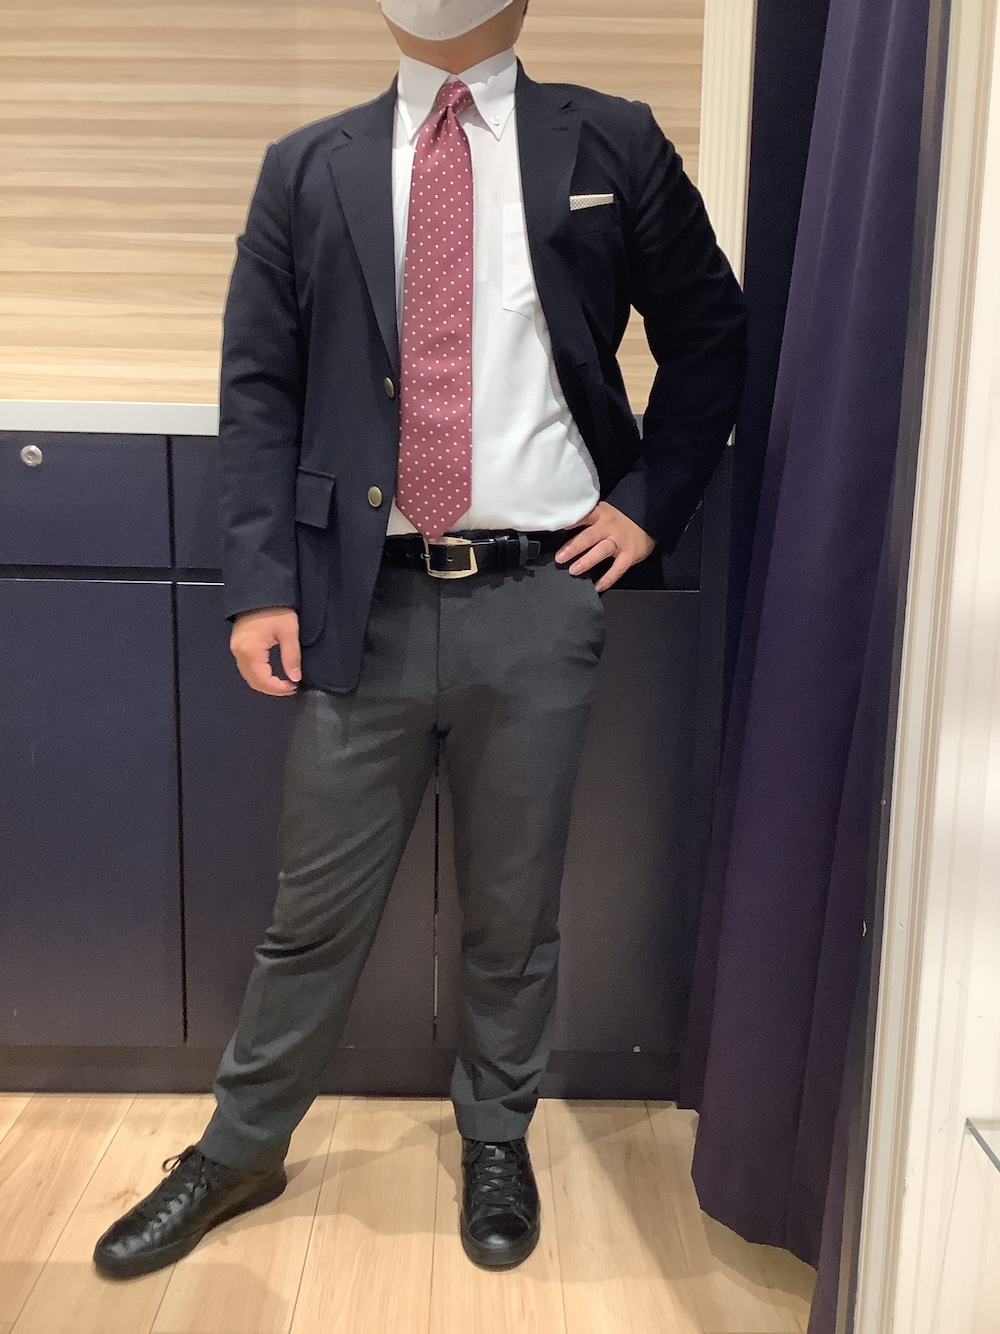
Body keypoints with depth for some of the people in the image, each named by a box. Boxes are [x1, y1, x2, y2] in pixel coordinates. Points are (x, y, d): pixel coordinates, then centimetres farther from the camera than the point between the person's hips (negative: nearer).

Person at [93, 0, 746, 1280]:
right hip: (363, 602, 1)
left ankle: (496, 1143, 38)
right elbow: (257, 388, 5)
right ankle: (238, 1150, 34)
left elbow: (710, 334, 14)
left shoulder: (610, 146, 7)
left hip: (537, 602, 0)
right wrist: (260, 585, -4)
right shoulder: (307, 169, 9)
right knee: (316, 907, 11)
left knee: (514, 910, 13)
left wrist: (649, 500, 3)